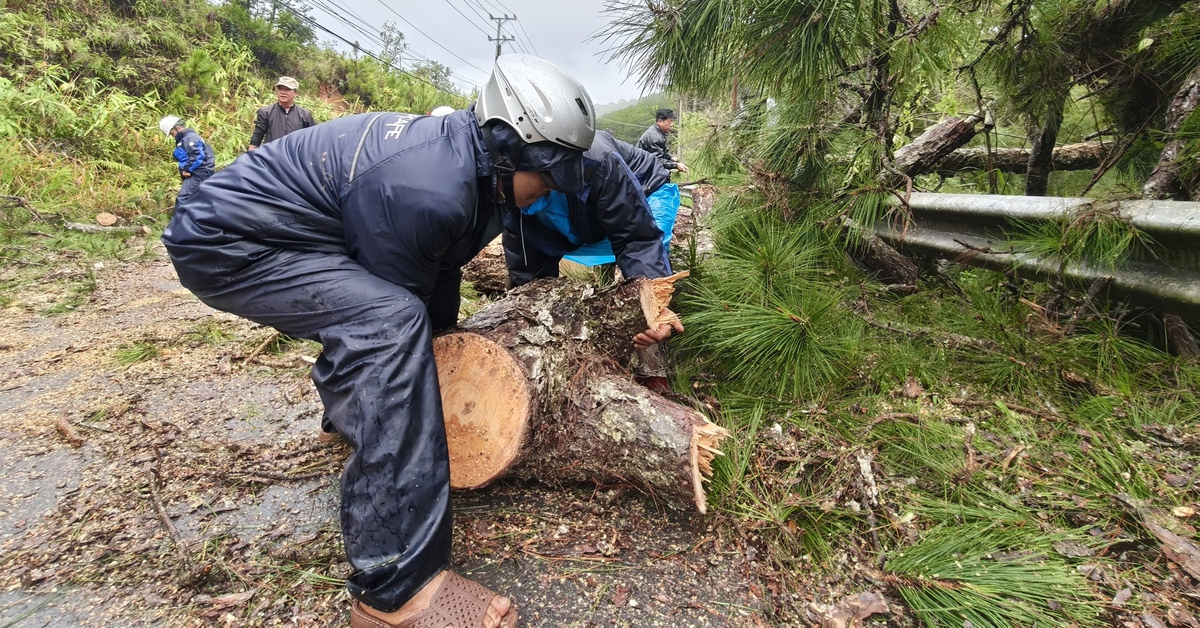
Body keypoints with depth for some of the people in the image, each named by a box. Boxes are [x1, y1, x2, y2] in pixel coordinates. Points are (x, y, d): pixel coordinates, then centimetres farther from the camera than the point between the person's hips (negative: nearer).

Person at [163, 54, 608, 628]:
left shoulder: (464, 154, -1)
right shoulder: (427, 191, -31)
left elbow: (440, 277, 10)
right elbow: (397, 310, -18)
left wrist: (443, 346, 19)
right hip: (223, 242, -10)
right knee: (385, 321, -32)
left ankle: (348, 409, 53)